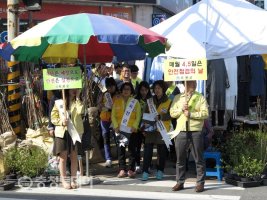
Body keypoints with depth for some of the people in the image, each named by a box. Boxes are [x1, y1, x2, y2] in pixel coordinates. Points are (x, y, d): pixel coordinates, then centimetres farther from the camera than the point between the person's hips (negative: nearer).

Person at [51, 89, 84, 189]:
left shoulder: (77, 102, 9)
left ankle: (73, 180, 12)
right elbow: (53, 117, 4)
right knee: (63, 157, 0)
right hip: (62, 132, -2)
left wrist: (77, 97, -8)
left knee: (74, 157, 6)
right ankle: (64, 181, 6)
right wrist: (61, 122, -13)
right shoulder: (59, 102, 3)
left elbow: (80, 111, -13)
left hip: (75, 132, 2)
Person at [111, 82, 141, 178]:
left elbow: (138, 116, 1)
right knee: (121, 150, 2)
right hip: (120, 129, 1)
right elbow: (113, 115, 7)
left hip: (131, 130, -1)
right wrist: (115, 126, -5)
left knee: (132, 150, 1)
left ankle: (131, 170, 6)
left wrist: (134, 126, -11)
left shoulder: (135, 102, 5)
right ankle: (122, 170, 5)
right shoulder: (117, 101, 9)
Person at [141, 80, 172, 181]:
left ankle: (160, 171, 18)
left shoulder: (169, 102, 1)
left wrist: (160, 117, -24)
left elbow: (170, 115, -10)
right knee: (147, 151, -6)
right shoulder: (150, 101, 12)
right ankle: (145, 172, -4)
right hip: (151, 130, 2)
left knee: (162, 152, 6)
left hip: (163, 131, -2)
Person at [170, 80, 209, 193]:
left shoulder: (200, 98, 4)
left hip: (195, 132, -3)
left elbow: (205, 114, -6)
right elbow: (172, 112, 8)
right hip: (181, 132, 3)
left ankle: (200, 183, 7)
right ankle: (180, 182, 16)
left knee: (199, 159, 1)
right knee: (180, 159, 8)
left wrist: (190, 114, -13)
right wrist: (181, 109, -8)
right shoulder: (178, 97, 14)